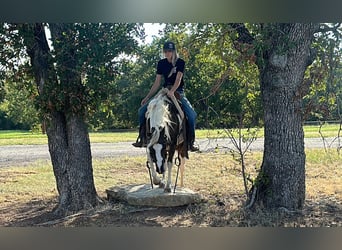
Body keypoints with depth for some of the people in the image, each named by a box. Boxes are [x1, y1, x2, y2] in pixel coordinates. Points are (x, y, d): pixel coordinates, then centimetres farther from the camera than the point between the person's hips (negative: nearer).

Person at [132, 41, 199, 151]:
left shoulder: (180, 62, -6)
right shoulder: (161, 63, 5)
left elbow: (178, 79, -19)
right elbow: (157, 83, 6)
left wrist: (172, 91, -37)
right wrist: (147, 97, -1)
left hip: (178, 92, -4)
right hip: (164, 92, 4)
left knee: (192, 114, -27)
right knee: (142, 110, -9)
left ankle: (190, 142, -14)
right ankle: (143, 138, 1)